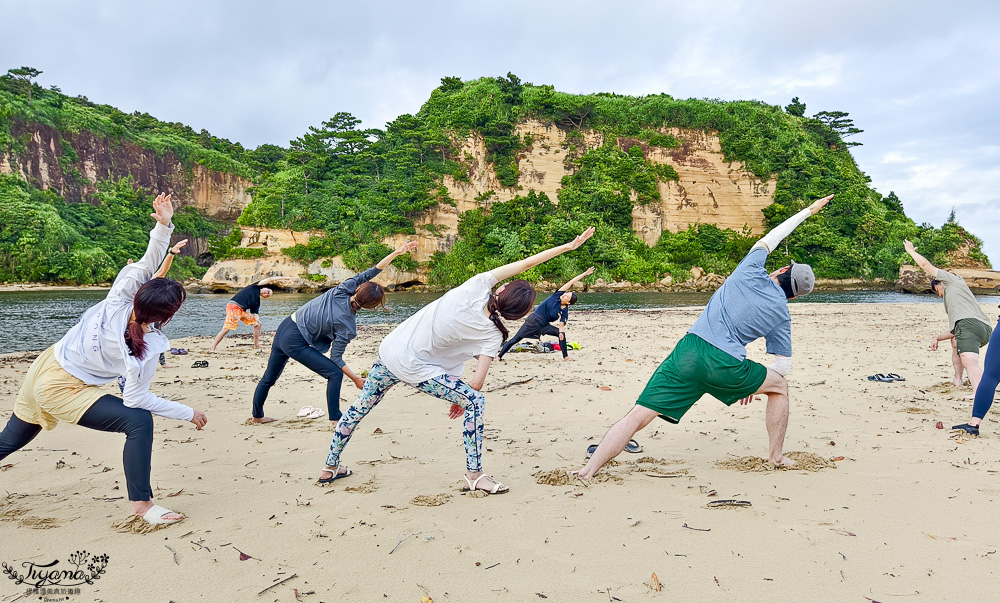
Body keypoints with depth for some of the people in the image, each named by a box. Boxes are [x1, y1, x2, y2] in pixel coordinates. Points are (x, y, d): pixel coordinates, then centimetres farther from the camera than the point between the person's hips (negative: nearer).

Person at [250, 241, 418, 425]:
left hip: (284, 327, 8)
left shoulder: (343, 290, -11)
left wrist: (397, 252, -19)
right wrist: (356, 379, -7)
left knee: (269, 378, 23)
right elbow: (336, 358, -15)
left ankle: (257, 415, 40)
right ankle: (335, 419, 2)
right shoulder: (347, 327, -21)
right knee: (335, 374, -1)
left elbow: (371, 272, -12)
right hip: (295, 342, -8)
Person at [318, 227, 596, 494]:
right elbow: (476, 383, -12)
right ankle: (475, 475, 6)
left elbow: (525, 263, -8)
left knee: (360, 407, 21)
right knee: (475, 403, 2)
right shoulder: (493, 337, -12)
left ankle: (330, 467, 36)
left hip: (390, 349, 5)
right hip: (415, 368, -5)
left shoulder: (479, 287, -10)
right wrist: (461, 401, 9)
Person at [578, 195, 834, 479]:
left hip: (689, 351, 0)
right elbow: (784, 365, 17)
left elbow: (771, 237, 29)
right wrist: (753, 384, 32)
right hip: (728, 366, 0)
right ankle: (776, 457, 37)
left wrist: (807, 211, 42)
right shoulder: (782, 315, 12)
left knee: (637, 417, -2)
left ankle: (586, 473, -9)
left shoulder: (752, 272, 11)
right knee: (779, 386, 30)